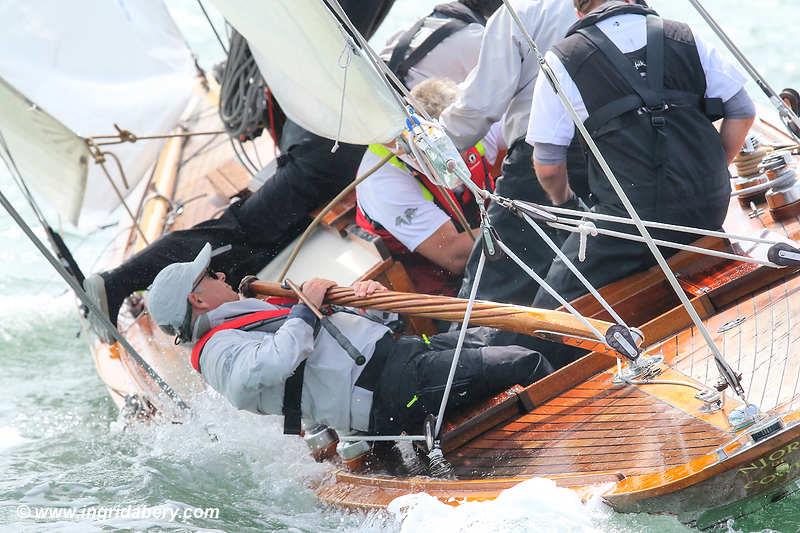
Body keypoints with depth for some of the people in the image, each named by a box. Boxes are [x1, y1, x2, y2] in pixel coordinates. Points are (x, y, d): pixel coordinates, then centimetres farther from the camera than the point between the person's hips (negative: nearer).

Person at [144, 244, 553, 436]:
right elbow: (273, 364, -31)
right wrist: (305, 310, -15)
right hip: (389, 391, -11)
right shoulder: (221, 351, -7)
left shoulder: (255, 319, 25)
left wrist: (368, 295, 0)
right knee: (525, 364, -14)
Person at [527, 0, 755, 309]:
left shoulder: (562, 60, 1)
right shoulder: (685, 38, 11)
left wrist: (564, 201, 24)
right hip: (709, 210, 4)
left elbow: (547, 166, 3)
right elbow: (743, 111, 14)